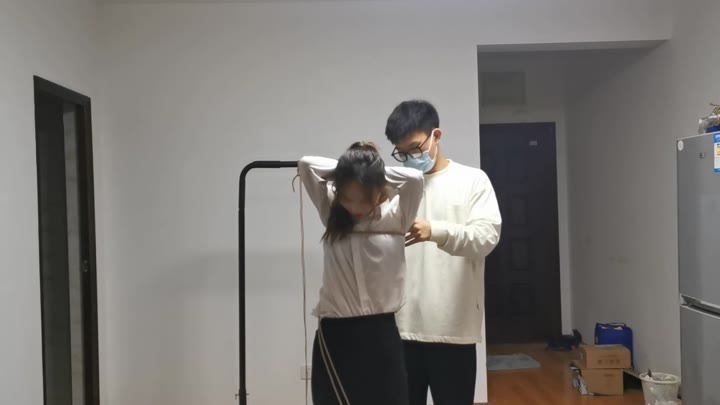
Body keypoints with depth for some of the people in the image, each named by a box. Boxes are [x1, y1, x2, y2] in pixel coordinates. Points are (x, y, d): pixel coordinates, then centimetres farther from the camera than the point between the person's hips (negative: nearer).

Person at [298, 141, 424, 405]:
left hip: (381, 333, 0)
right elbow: (305, 165, -4)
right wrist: (345, 167, 0)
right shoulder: (331, 213, 3)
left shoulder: (396, 217, -3)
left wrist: (378, 172, -5)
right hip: (335, 335, 1)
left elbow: (415, 178, -19)